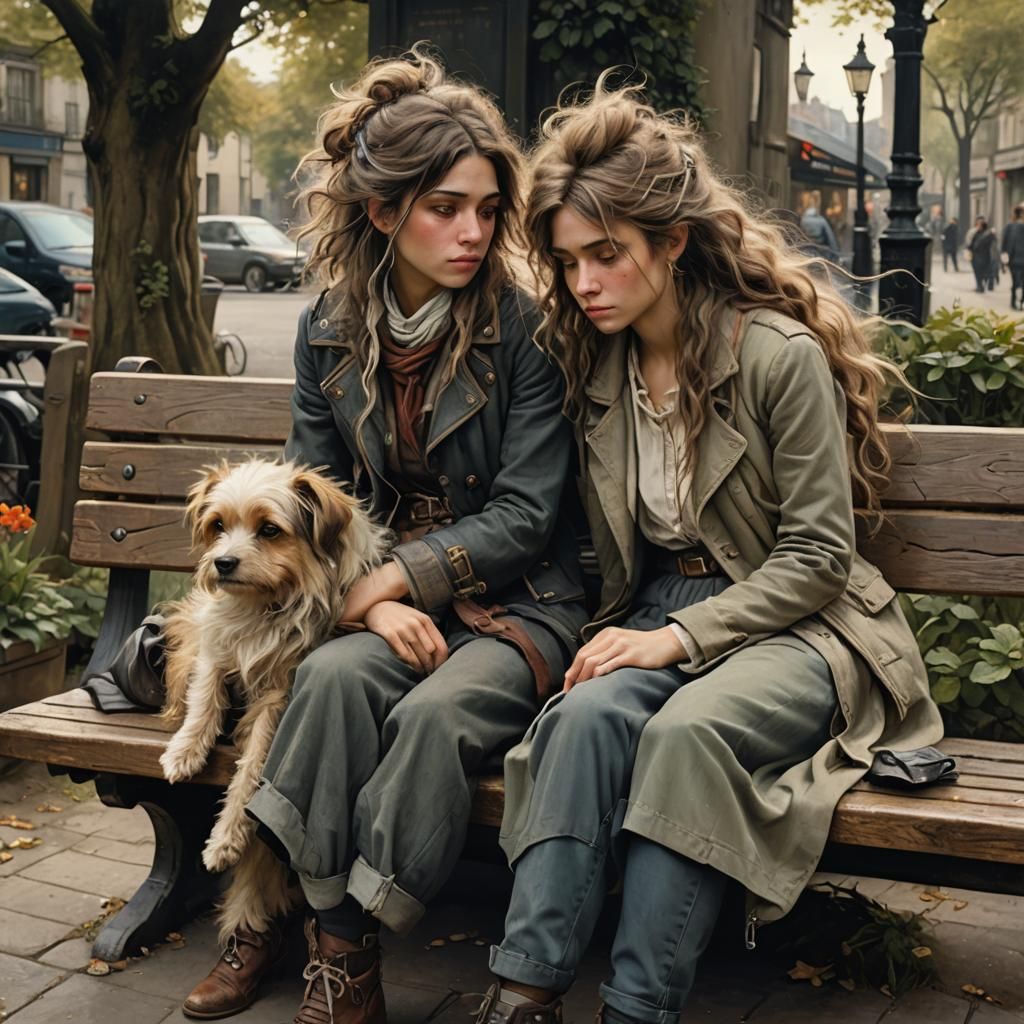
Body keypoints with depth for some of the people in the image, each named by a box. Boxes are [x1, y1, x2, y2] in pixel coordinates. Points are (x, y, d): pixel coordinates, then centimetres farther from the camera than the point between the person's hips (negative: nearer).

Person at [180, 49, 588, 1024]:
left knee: (437, 710, -33)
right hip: (380, 594, 3)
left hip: (515, 604, -3)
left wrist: (396, 575, -15)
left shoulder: (524, 328, -7)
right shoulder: (328, 332, 4)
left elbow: (524, 514, -9)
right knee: (334, 674, -30)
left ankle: (336, 943, -17)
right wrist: (375, 604, -12)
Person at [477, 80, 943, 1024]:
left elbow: (816, 555, -11)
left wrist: (681, 636, -18)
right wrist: (626, 633, -6)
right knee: (590, 713, -29)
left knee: (685, 729, -35)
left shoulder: (782, 354, -12)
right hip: (655, 617, 4)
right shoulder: (592, 362, 6)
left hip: (795, 627, -4)